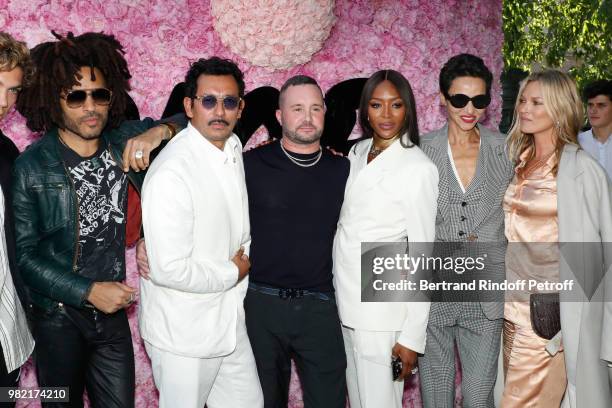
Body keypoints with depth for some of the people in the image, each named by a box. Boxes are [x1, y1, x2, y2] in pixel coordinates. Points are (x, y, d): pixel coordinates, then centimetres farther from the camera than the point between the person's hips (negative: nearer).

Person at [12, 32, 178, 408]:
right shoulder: (31, 167, -12)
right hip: (59, 317, -2)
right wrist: (88, 291, -16)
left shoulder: (125, 140, -4)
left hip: (113, 310, 3)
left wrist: (161, 131, -18)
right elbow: (24, 254, -10)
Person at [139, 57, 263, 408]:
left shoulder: (234, 148, 3)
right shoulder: (171, 173, -24)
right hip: (183, 332, -7)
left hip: (230, 321, 7)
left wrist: (243, 256, 4)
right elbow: (169, 269, -27)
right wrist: (233, 272, -14)